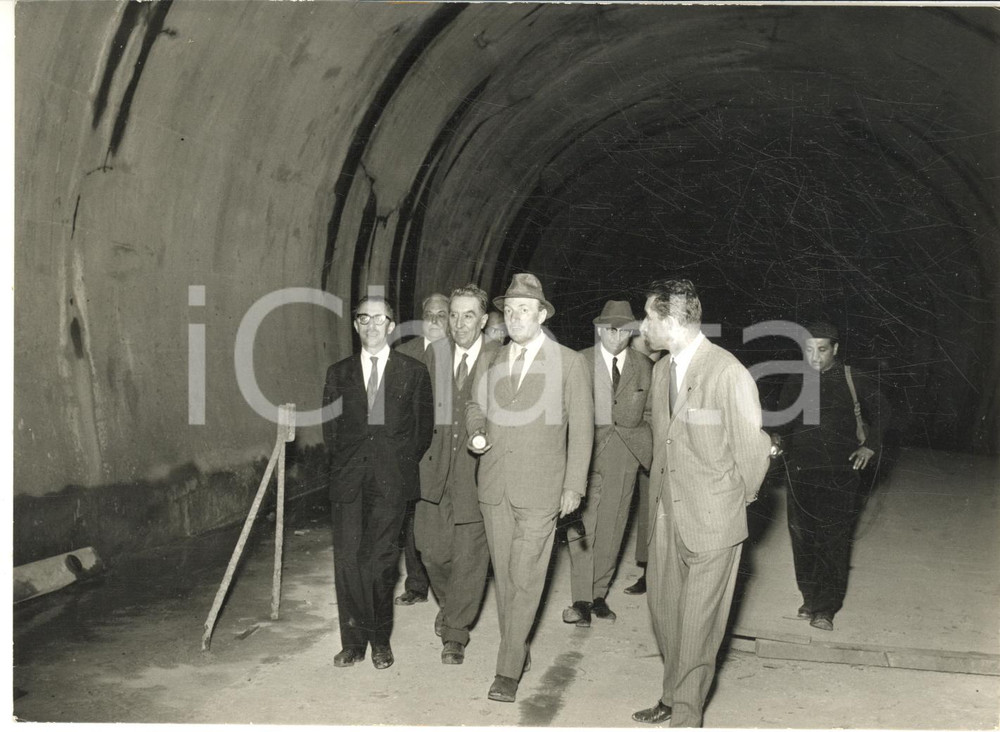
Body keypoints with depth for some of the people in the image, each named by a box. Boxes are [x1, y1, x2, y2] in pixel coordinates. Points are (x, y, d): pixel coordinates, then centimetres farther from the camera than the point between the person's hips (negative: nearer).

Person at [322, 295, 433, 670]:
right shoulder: (339, 373, 12)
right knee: (347, 560, -2)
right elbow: (330, 425, 16)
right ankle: (354, 641, 9)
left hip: (391, 481, -2)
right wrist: (345, 461, 9)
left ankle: (380, 640, 13)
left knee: (381, 561, -2)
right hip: (348, 480, 2)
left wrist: (405, 464, 5)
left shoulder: (414, 372, 5)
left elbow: (425, 426, 8)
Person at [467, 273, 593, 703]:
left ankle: (508, 671, 3)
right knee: (503, 575, 11)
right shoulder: (492, 360, 8)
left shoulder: (568, 363, -3)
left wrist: (574, 486, -4)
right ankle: (517, 650, 27)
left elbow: (581, 427, -1)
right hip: (494, 486, 4)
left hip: (539, 489, -4)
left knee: (525, 579, -5)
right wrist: (476, 434, -1)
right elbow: (476, 405, 22)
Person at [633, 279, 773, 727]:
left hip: (711, 519, -7)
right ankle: (673, 697, 33)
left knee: (697, 622, 4)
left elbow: (753, 449, -11)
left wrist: (740, 497, 0)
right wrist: (664, 482, 12)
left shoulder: (729, 374, -18)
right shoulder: (662, 369, 7)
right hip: (666, 514, 7)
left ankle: (687, 714, 20)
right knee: (663, 607, 15)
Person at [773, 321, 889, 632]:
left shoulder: (853, 381, 1)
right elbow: (783, 426, 18)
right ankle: (810, 598, 19)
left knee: (834, 540, -5)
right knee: (803, 539, 5)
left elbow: (882, 414, 13)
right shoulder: (794, 385, 9)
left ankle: (826, 608, 3)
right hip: (801, 474, 3)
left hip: (841, 475, -3)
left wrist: (870, 446, 3)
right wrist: (776, 444, -1)